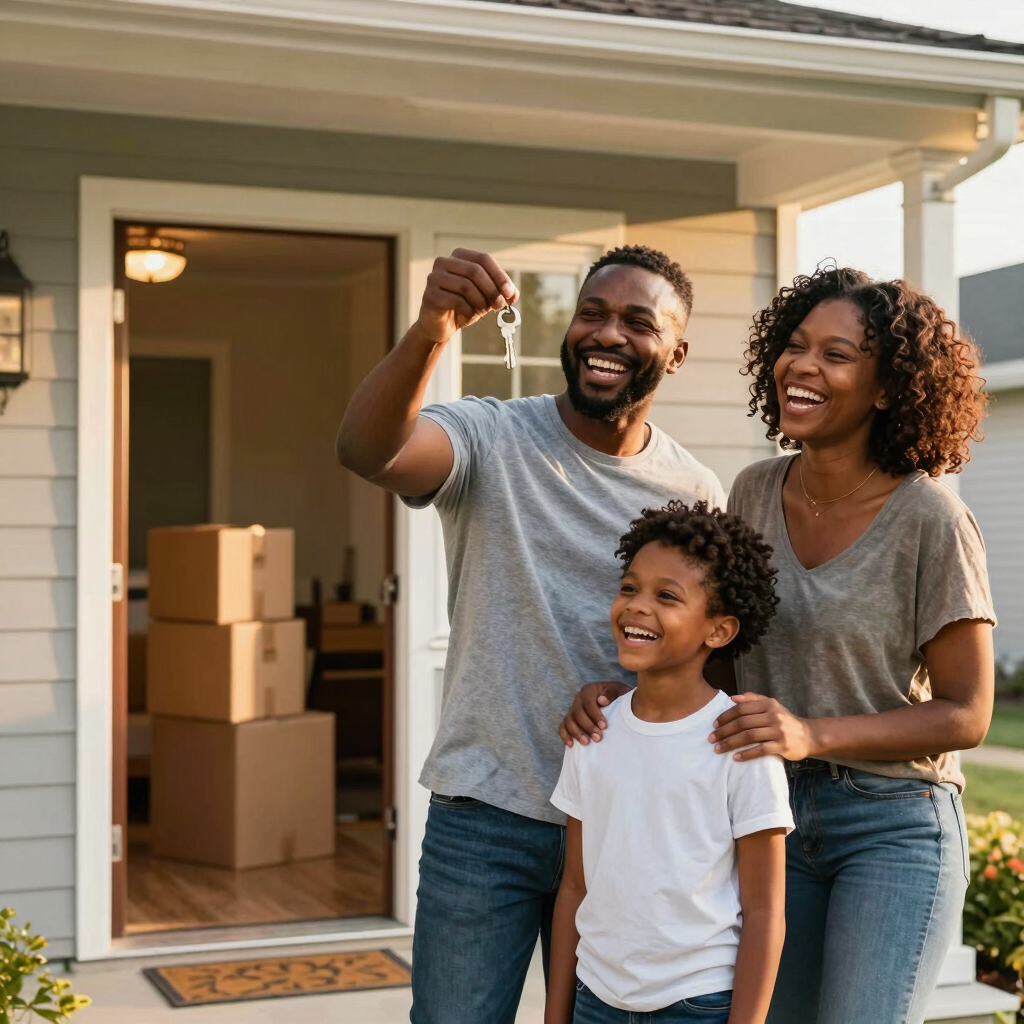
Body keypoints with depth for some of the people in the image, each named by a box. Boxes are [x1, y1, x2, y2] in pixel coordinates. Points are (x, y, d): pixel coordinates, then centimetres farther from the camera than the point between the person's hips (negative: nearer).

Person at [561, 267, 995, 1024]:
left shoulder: (931, 521, -16)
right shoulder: (756, 492, 1)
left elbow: (966, 716, -12)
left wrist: (812, 734, -25)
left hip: (893, 826, -5)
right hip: (773, 813, 5)